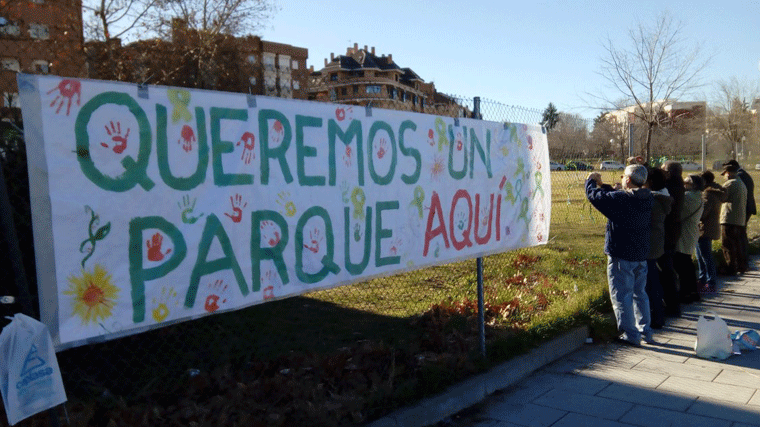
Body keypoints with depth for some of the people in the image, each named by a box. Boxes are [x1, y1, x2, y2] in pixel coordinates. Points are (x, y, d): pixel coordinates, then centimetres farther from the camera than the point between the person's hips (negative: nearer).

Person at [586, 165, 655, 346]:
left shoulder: (620, 199, -21)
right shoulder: (647, 199, 3)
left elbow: (594, 195, -11)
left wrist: (591, 180, 8)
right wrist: (602, 184, 21)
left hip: (621, 256, -8)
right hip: (641, 256, 8)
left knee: (621, 296, 2)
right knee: (640, 294, 19)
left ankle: (631, 335, 6)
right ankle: (646, 332, 25)